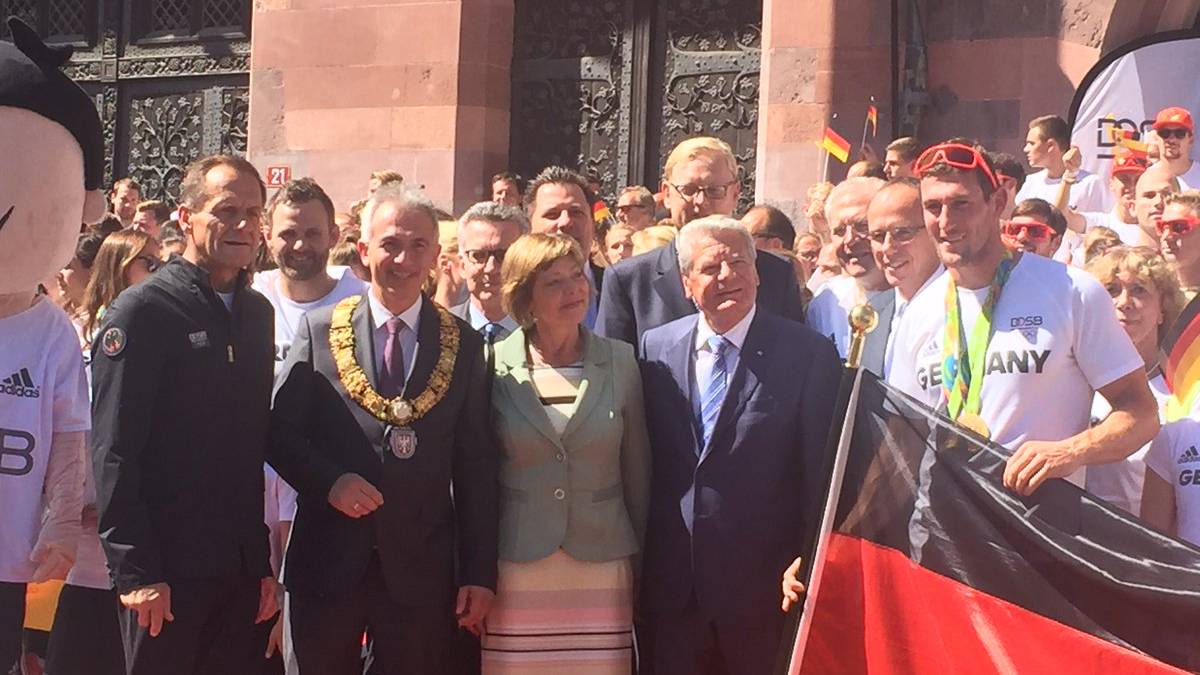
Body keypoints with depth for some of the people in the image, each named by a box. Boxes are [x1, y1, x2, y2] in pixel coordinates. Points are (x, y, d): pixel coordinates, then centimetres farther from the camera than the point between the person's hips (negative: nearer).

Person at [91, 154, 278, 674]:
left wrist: (263, 563, 11)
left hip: (241, 571, 6)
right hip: (167, 572, -6)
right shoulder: (142, 311, -8)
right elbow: (113, 452, -12)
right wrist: (136, 572, -16)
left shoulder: (257, 313, 12)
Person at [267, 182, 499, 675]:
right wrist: (329, 481, -16)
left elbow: (477, 467, 3)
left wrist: (480, 574, -1)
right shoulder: (319, 329, 2)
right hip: (328, 561, 0)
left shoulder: (463, 343, 3)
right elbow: (278, 430, 3)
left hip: (422, 569, 0)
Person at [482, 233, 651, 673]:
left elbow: (637, 471, 9)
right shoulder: (493, 367, -1)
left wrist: (644, 565, 11)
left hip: (602, 568, 1)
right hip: (516, 569, -1)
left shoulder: (621, 362, 3)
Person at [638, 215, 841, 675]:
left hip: (763, 581, -3)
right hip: (671, 582, 3)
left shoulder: (807, 354, -6)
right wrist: (641, 560, 8)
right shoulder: (656, 347, 5)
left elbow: (819, 473, -5)